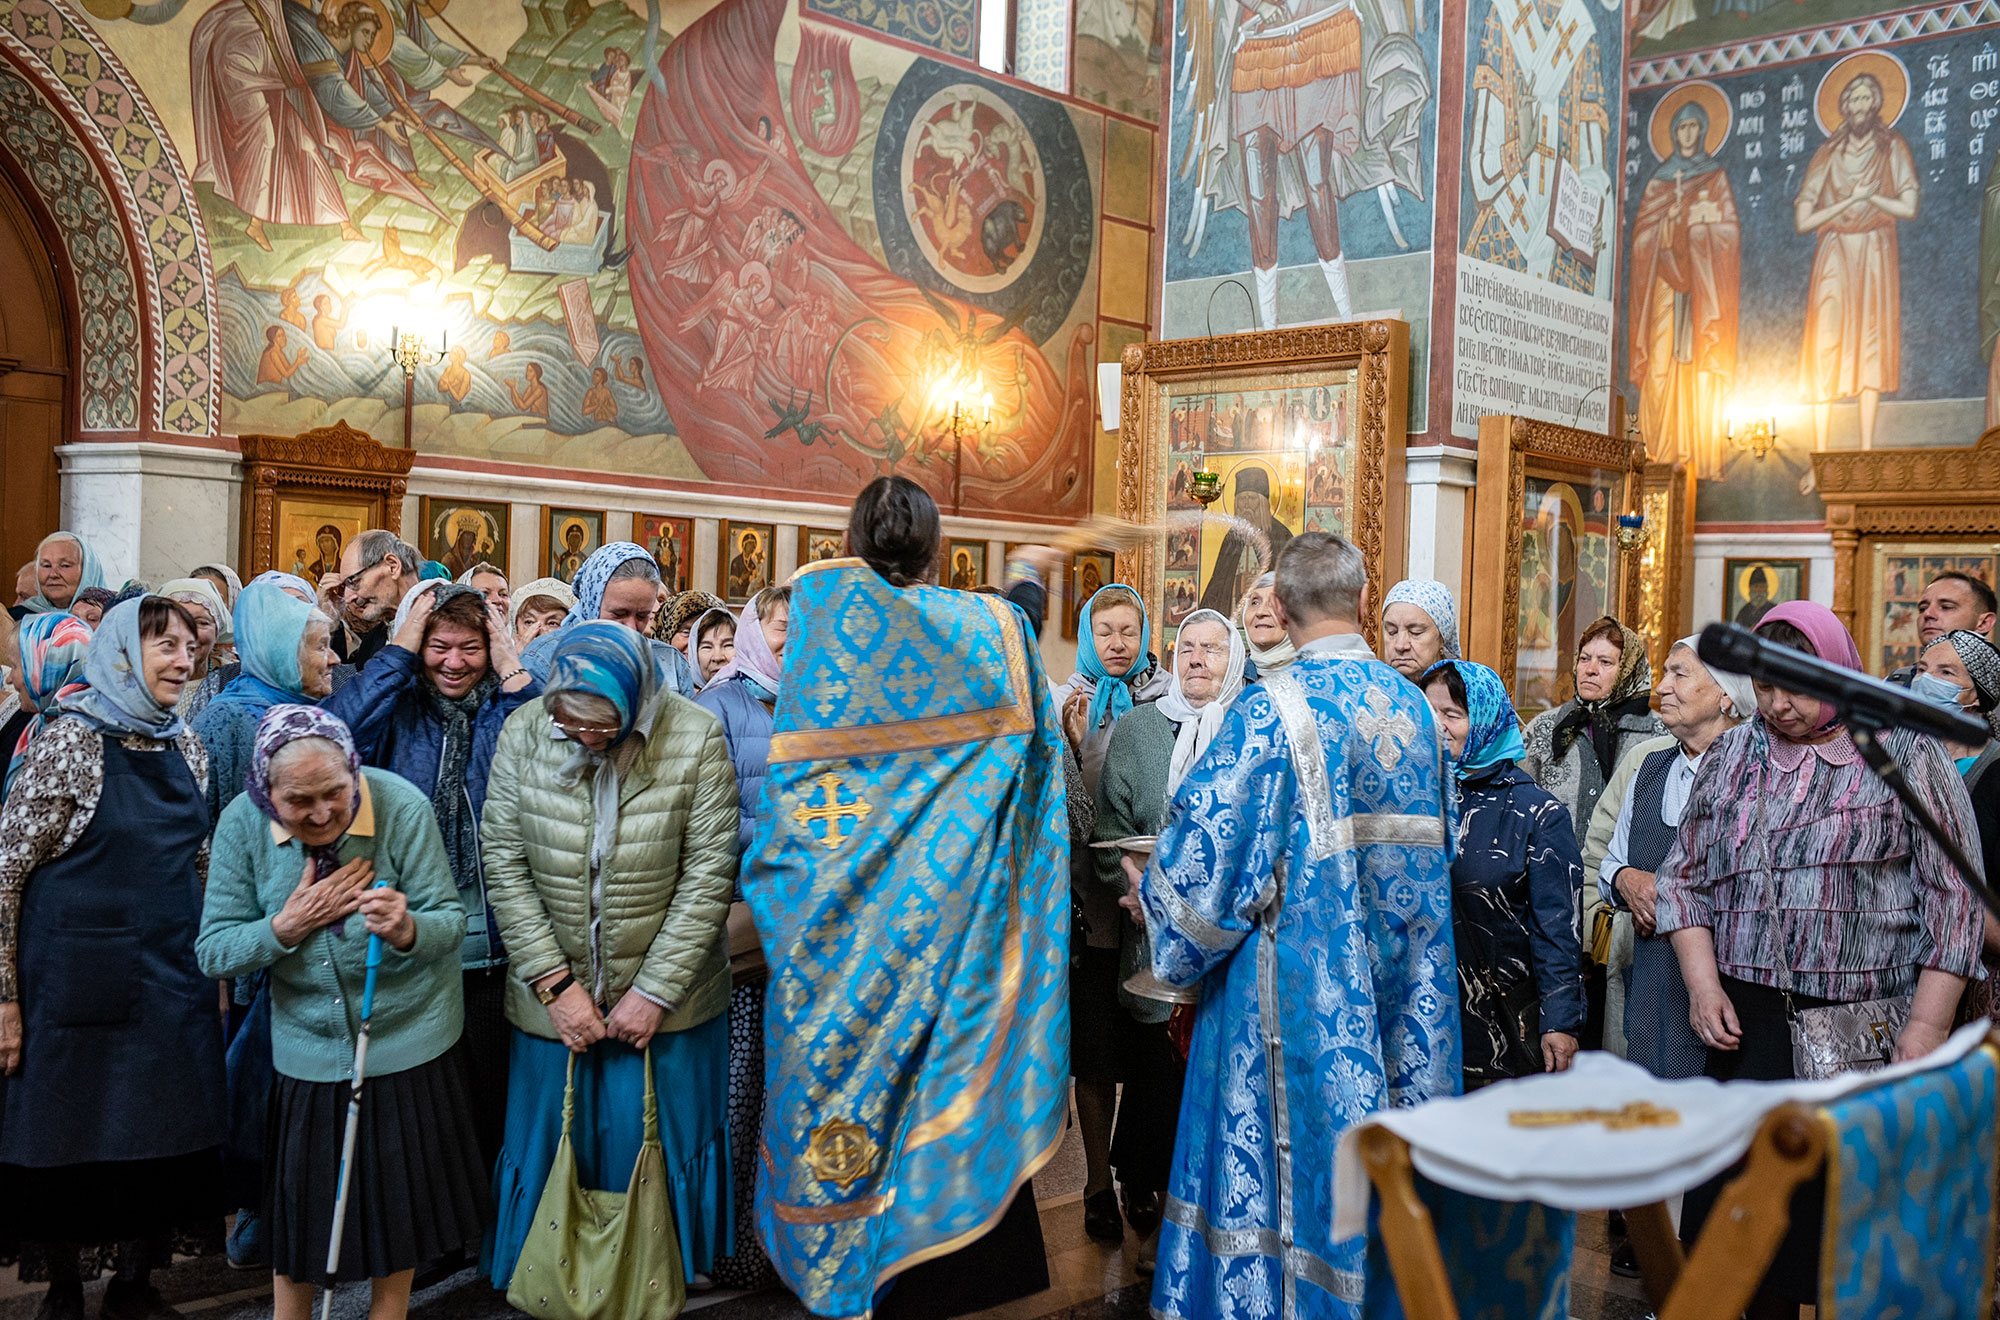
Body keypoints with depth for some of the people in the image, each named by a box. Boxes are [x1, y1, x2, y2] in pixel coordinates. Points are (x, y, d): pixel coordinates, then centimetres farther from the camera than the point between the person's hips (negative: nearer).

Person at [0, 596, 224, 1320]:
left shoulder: (188, 748, 7)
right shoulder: (68, 741, -10)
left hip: (174, 984, 5)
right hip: (79, 983, -5)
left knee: (165, 1143, 9)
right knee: (68, 1144, 7)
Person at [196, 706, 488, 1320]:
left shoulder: (402, 807, -19)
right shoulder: (242, 823, -12)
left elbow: (452, 922, -18)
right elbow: (212, 952, -7)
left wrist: (407, 929, -39)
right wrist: (286, 928, -23)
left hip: (408, 1042, -1)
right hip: (307, 1050, 1)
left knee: (400, 1201, 14)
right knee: (300, 1208, 11)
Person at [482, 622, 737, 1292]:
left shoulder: (695, 740, -14)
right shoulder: (524, 733, -9)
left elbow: (707, 876, -12)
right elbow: (504, 864, -6)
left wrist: (656, 991, -12)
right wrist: (555, 982, -11)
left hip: (664, 995, -1)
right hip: (554, 993, 2)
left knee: (655, 1151, 9)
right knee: (555, 1147, 13)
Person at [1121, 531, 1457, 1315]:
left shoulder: (1272, 712, -16)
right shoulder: (1414, 706, 5)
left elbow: (1213, 841, -15)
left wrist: (1153, 895, 4)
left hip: (1303, 983, -6)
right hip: (1405, 985, 6)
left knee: (1302, 1150, 4)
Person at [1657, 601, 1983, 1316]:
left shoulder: (1904, 753, 1)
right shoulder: (1732, 756, 11)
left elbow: (1952, 897, -2)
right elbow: (1683, 877, 12)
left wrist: (1929, 1025, -9)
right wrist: (1703, 984, -1)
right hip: (1747, 1022, 3)